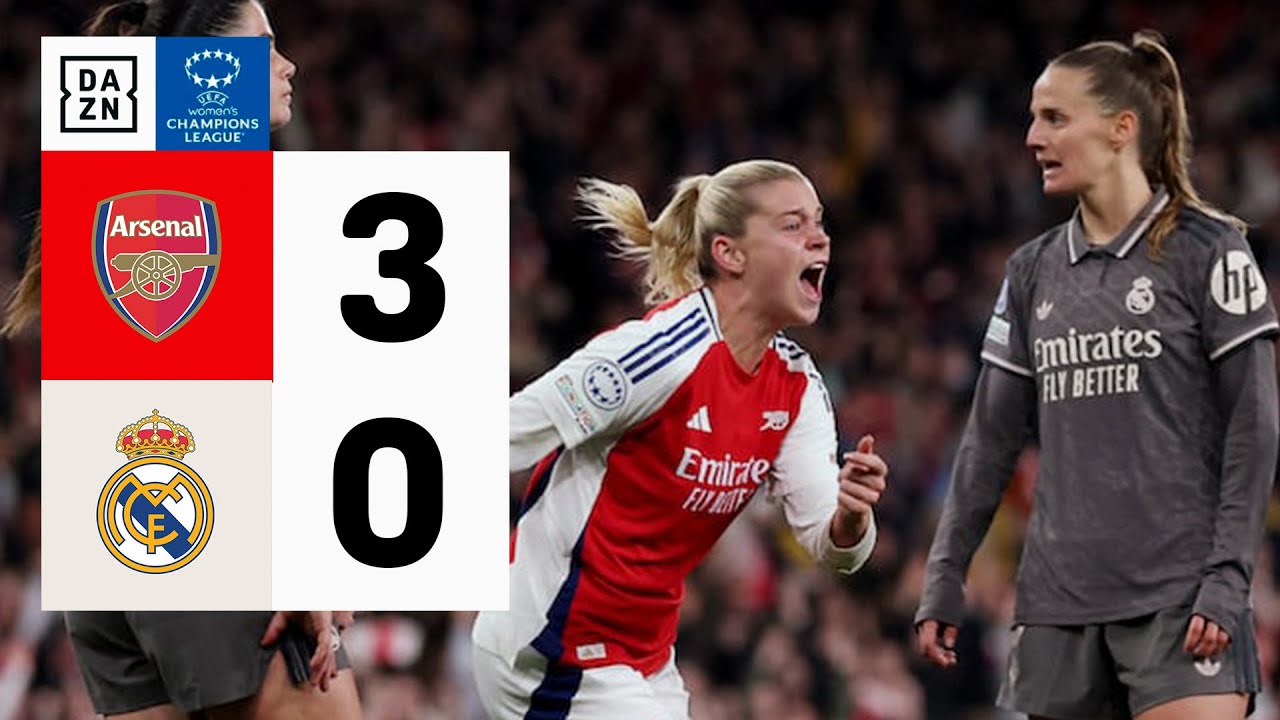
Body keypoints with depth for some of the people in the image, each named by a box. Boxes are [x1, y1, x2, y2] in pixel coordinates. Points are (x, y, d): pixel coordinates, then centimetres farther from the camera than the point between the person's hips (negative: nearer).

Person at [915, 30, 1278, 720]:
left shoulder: (1206, 249, -2)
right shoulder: (1034, 271, 13)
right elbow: (990, 437, 16)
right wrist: (943, 578, 10)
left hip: (1179, 596, -5)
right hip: (1059, 598, 5)